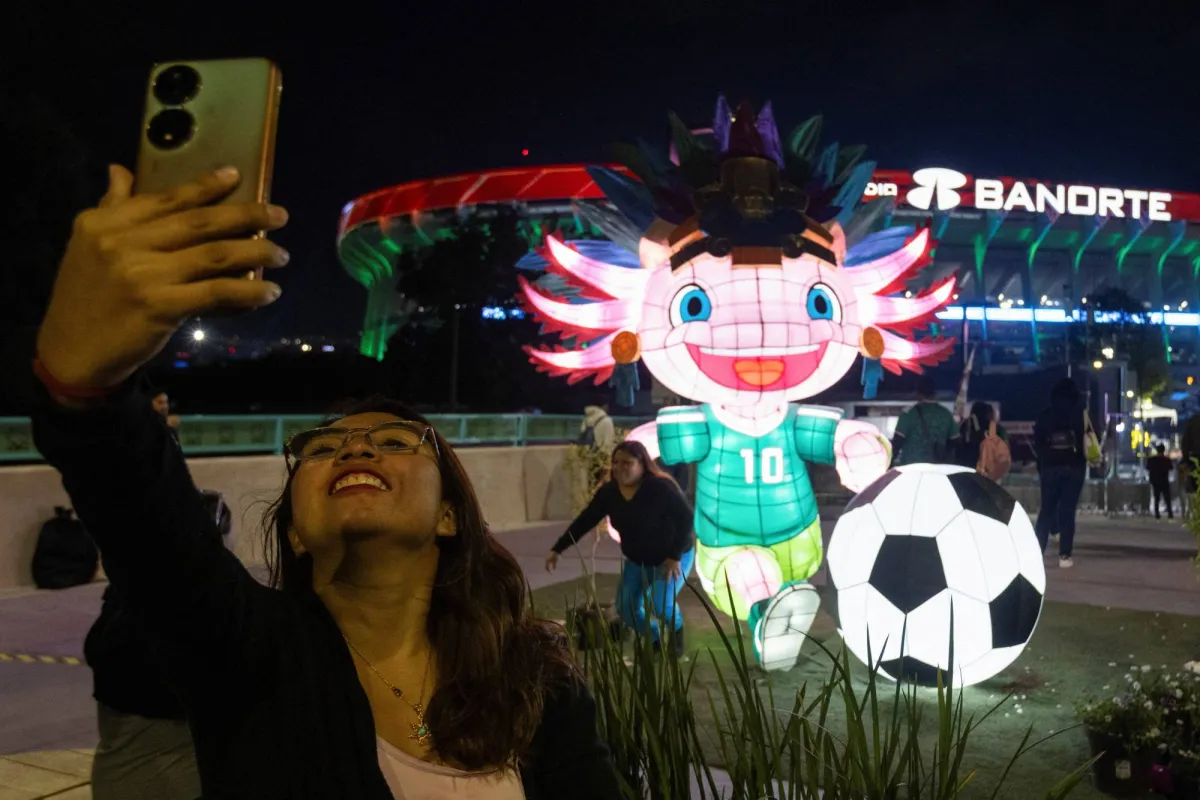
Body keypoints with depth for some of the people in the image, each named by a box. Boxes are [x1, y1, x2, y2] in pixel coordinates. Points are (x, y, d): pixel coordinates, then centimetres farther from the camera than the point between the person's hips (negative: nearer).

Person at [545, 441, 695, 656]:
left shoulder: (660, 487, -28)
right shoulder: (609, 491, -11)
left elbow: (686, 518, -28)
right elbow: (584, 521, -6)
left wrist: (675, 556, -30)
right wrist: (557, 550, -9)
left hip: (675, 555, -6)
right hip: (637, 560, 6)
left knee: (661, 602, -23)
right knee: (626, 609, -1)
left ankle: (677, 636, 11)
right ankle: (657, 640, 26)